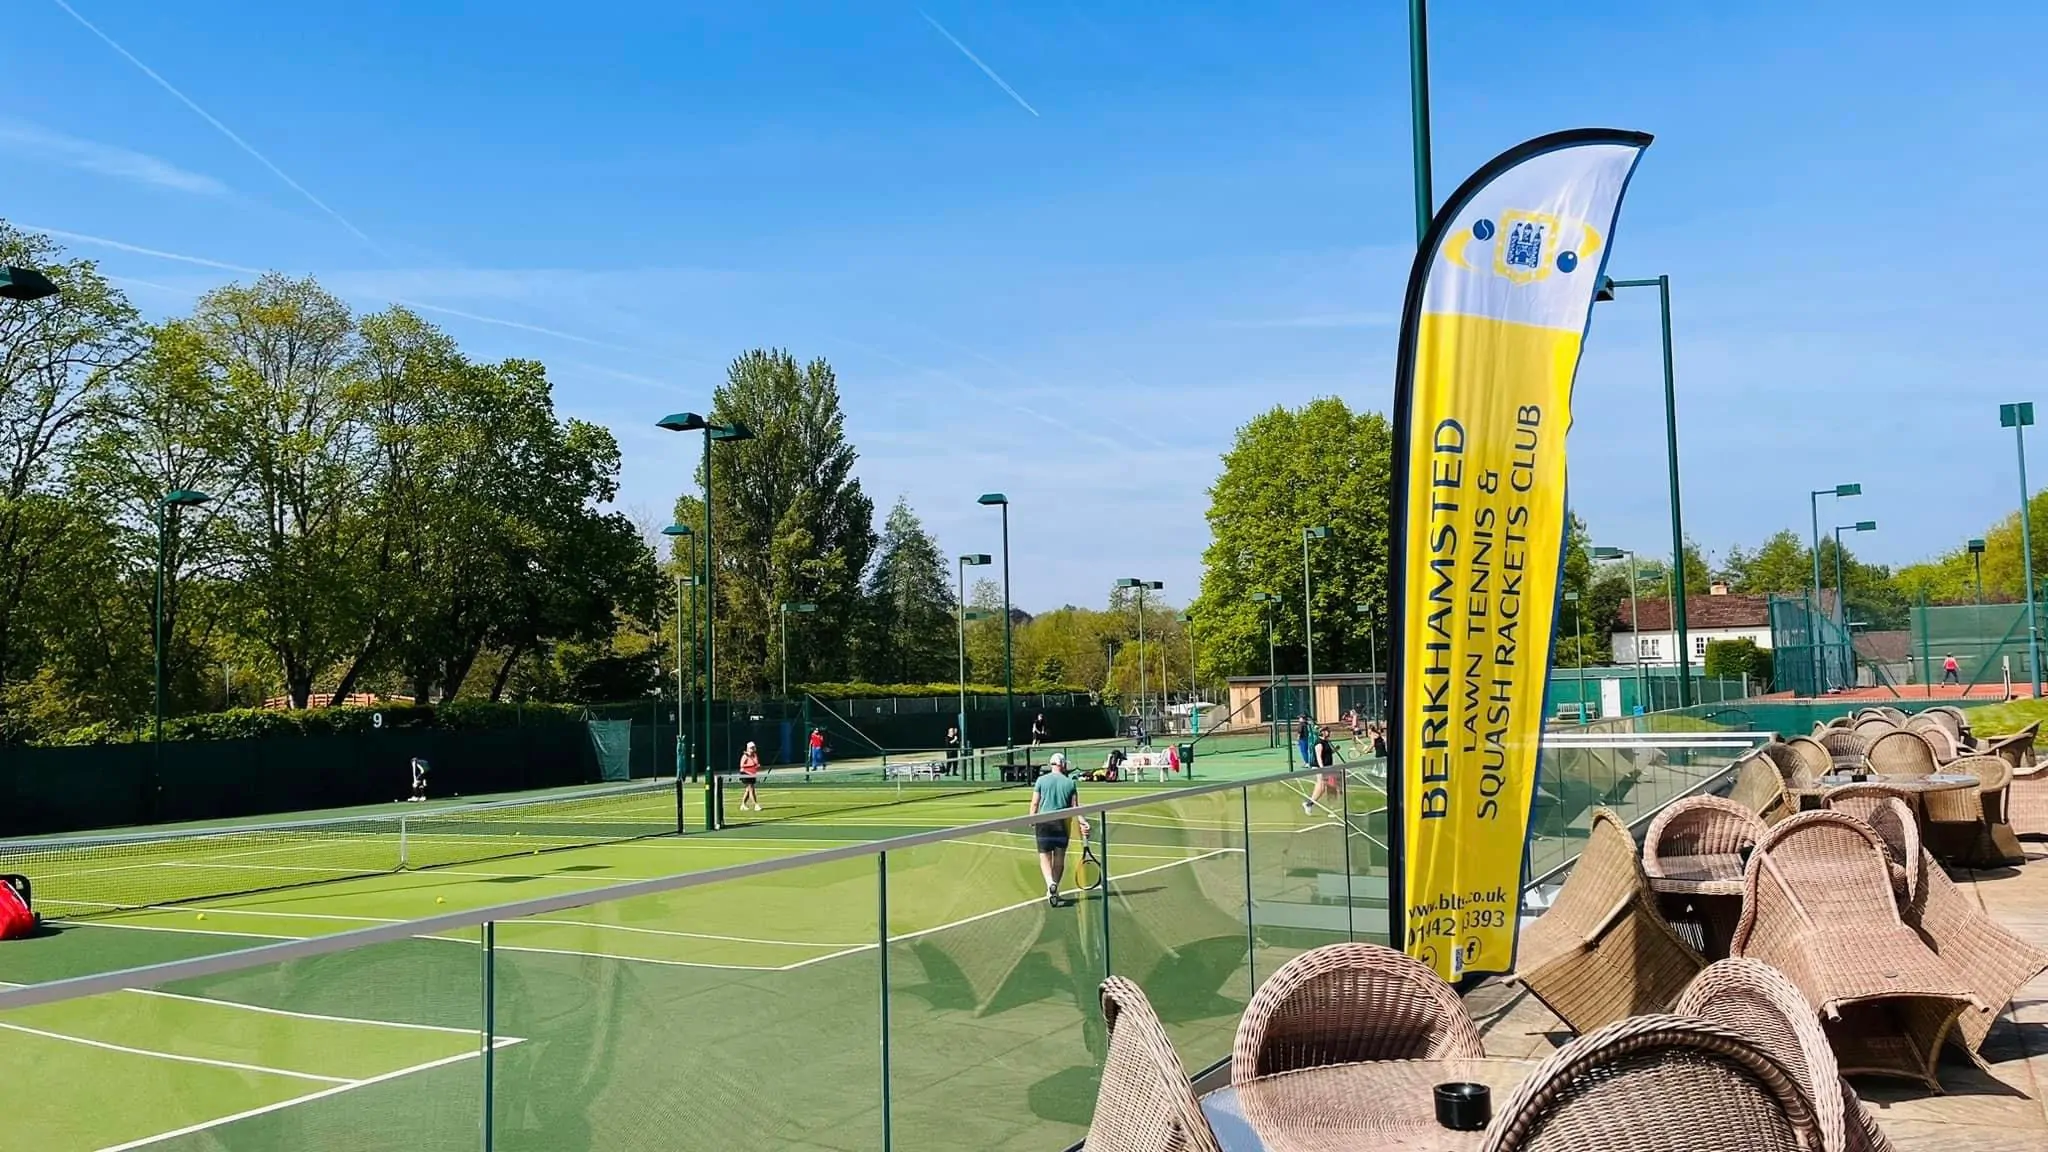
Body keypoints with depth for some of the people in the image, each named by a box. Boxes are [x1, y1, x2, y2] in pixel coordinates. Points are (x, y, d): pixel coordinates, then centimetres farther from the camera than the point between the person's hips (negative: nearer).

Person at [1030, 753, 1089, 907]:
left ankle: (1050, 883, -24)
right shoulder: (1070, 783, 3)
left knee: (1044, 857, 1)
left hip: (1044, 822, -1)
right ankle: (1054, 891, 19)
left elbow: (1035, 803, 1)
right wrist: (1083, 822, 3)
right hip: (1062, 823, 1)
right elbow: (1075, 807, 0)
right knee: (1059, 858, 13)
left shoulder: (1041, 780, 1)